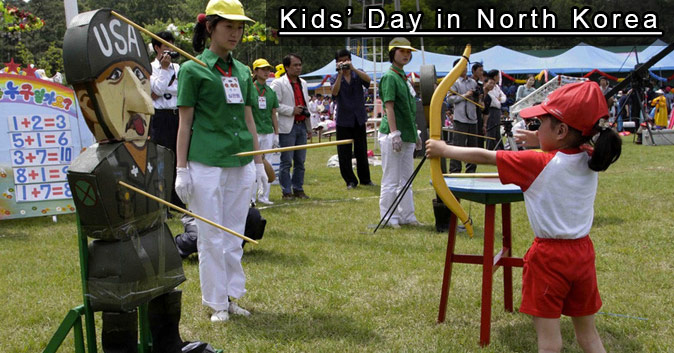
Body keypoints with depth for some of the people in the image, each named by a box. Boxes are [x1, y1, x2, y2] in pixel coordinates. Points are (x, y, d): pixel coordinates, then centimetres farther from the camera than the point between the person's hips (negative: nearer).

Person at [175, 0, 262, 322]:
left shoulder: (242, 71, 13)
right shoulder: (193, 69, -2)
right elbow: (185, 123, -3)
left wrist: (259, 162, 15)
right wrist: (182, 169, -7)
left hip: (241, 164, 5)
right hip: (206, 165, -5)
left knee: (234, 235, 11)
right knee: (211, 237, 1)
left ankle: (232, 296, 21)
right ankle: (216, 303, 12)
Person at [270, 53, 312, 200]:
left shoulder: (303, 83, 18)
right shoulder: (278, 83, -5)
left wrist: (309, 127, 20)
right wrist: (291, 110, -16)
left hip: (301, 126, 7)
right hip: (288, 127, -7)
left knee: (300, 161, 10)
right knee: (286, 161, -3)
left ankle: (298, 189, 19)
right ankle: (287, 192, 3)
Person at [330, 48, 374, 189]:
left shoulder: (358, 75, 7)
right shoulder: (335, 79, 4)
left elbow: (368, 80, -15)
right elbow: (335, 92, -16)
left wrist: (352, 68, -23)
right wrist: (340, 74, -20)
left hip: (359, 118, 1)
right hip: (343, 120, -1)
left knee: (361, 151, 7)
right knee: (344, 153, -1)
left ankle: (365, 179, 17)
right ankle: (350, 181, 8)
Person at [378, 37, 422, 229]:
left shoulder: (404, 76, 15)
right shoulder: (389, 76, -10)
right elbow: (389, 107, -17)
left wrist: (415, 133, 20)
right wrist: (394, 134, -22)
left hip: (407, 136, 9)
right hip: (392, 135, -9)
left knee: (406, 179, 14)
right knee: (391, 180, -2)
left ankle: (407, 216, 21)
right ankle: (388, 218, 5)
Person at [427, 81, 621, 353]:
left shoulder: (537, 164, -17)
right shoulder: (591, 161, -3)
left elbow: (484, 156, -10)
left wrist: (444, 150, 2)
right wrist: (542, 142, 14)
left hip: (549, 256, -6)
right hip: (582, 252, 6)